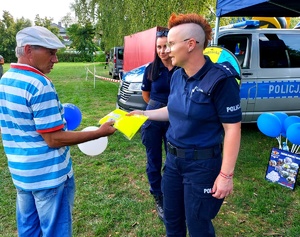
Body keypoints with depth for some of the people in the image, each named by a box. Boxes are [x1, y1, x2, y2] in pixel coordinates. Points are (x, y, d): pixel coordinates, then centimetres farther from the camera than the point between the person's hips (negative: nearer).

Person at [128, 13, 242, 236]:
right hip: (173, 159, 7)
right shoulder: (177, 77, 1)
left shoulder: (220, 79, -21)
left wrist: (226, 175, -19)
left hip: (202, 165, -7)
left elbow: (232, 128, -19)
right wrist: (145, 113, 12)